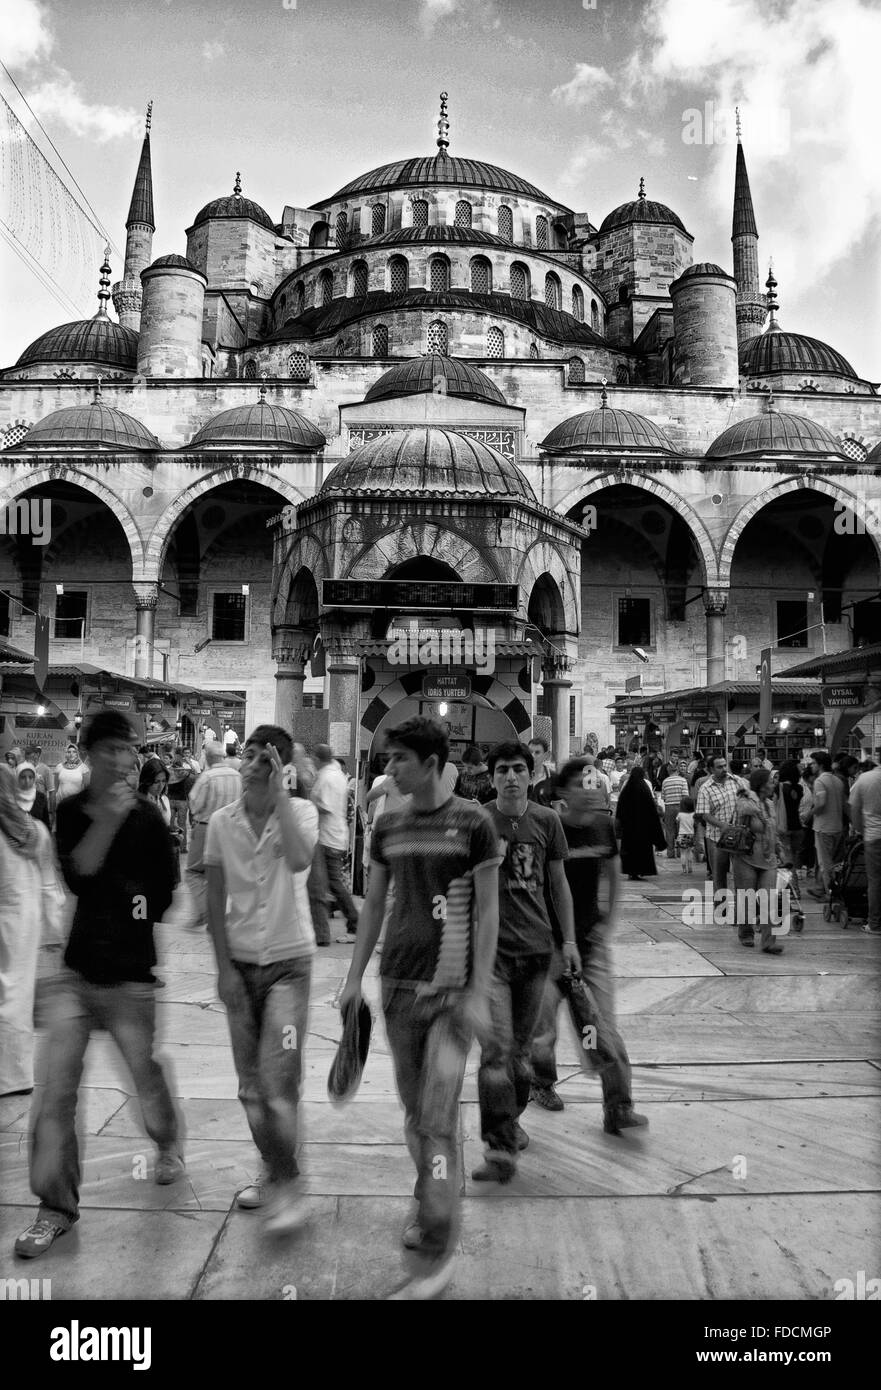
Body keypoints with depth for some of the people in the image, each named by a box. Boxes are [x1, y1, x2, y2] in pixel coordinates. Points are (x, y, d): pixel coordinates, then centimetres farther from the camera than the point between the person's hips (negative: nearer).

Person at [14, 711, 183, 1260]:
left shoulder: (148, 818, -5)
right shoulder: (69, 812, 2)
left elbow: (163, 896, 2)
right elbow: (75, 873, -13)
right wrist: (107, 819, -20)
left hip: (129, 973, -2)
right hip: (74, 970, 2)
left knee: (145, 1071, 10)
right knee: (57, 1090, -2)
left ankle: (169, 1143, 41)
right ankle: (58, 1204, 13)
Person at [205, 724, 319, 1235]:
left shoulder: (300, 811, -9)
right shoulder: (222, 821, -1)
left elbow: (299, 860, -32)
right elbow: (216, 900, 3)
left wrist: (279, 794, -26)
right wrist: (224, 967, -1)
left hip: (289, 961, -4)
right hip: (241, 961, 4)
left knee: (279, 1078, -9)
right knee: (250, 1079, 12)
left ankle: (286, 1184, 6)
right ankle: (273, 1168, 30)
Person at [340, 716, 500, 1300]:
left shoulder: (473, 823, -9)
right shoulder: (388, 826, 5)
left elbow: (488, 912, -8)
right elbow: (374, 904, 12)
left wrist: (478, 993, -11)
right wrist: (356, 978, 9)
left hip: (452, 990, -4)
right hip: (398, 985, 5)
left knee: (438, 1118, -4)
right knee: (414, 1110, 14)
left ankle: (438, 1252, 9)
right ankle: (429, 1202, 35)